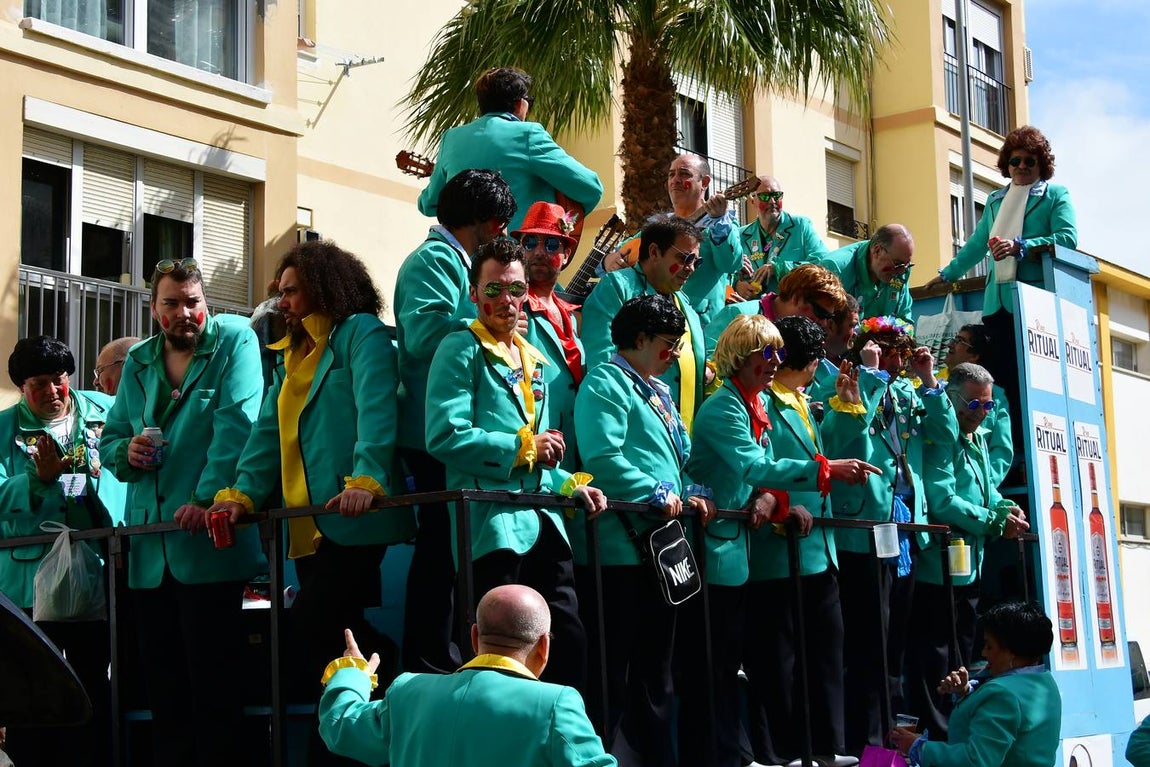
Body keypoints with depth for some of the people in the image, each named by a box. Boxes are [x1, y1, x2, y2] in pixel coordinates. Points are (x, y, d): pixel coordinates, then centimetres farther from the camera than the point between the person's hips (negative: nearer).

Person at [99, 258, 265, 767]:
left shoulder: (234, 341, -4)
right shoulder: (137, 363, 14)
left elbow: (237, 426, -15)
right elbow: (110, 439, 20)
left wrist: (206, 499, -23)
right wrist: (126, 451, -4)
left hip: (209, 540, -6)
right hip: (150, 549, 6)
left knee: (211, 682, -2)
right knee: (162, 682, 12)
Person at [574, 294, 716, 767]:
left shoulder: (659, 391, 20)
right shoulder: (605, 384, -9)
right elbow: (603, 459, -22)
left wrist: (692, 494, 5)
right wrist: (658, 495, -16)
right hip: (620, 547, -10)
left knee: (655, 664, 15)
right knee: (613, 669, -5)